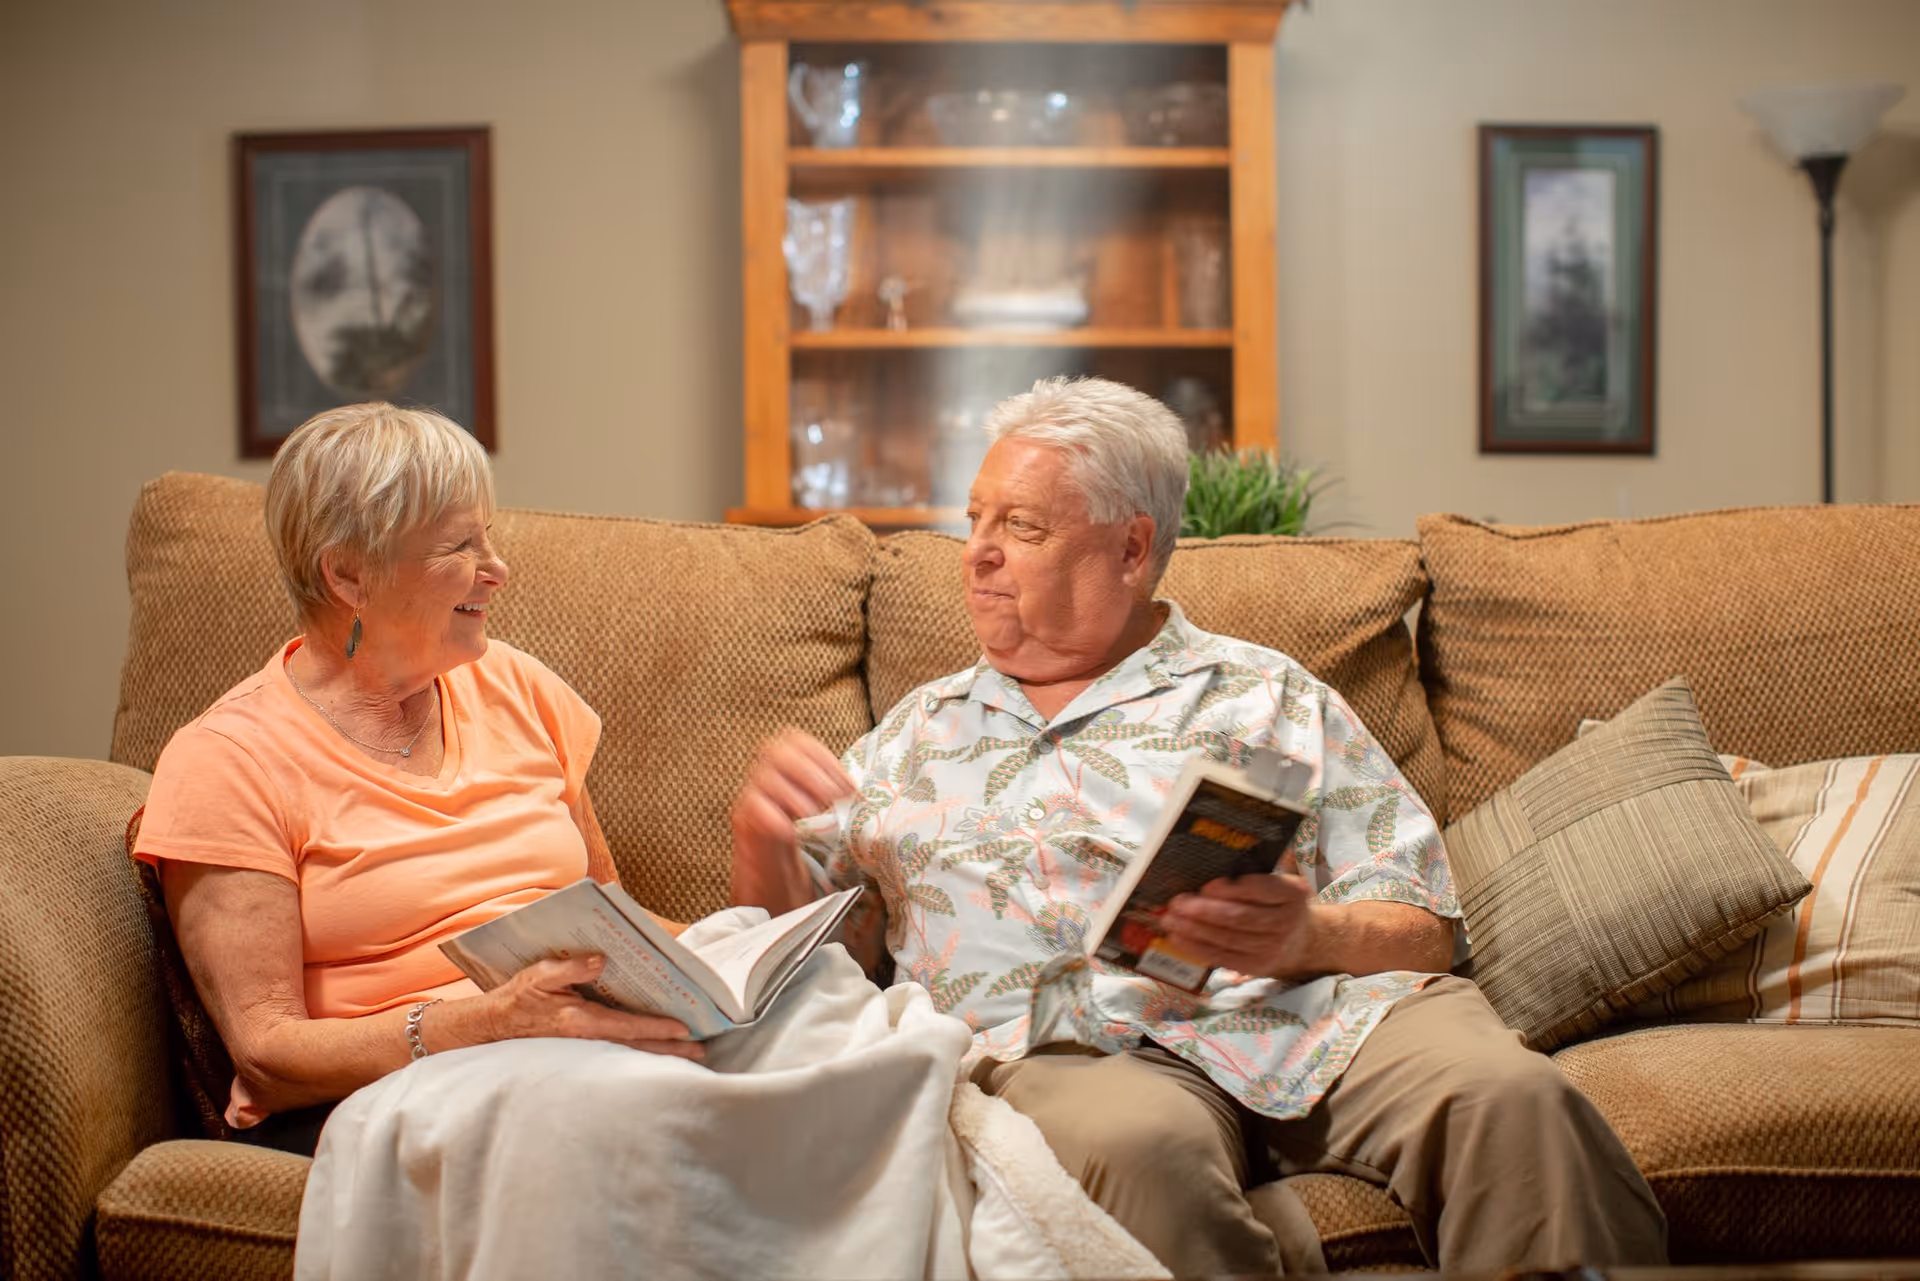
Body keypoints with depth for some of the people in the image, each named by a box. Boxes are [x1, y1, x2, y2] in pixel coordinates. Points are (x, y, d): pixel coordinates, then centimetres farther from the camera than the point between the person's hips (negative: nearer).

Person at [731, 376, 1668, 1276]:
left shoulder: (1267, 696, 20)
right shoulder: (918, 733, 28)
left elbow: (1423, 927, 10)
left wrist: (1310, 937, -12)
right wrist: (761, 837, 4)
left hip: (1315, 1006, 1)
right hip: (1071, 1045, 0)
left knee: (1513, 1096, -31)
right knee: (1139, 1146, -39)